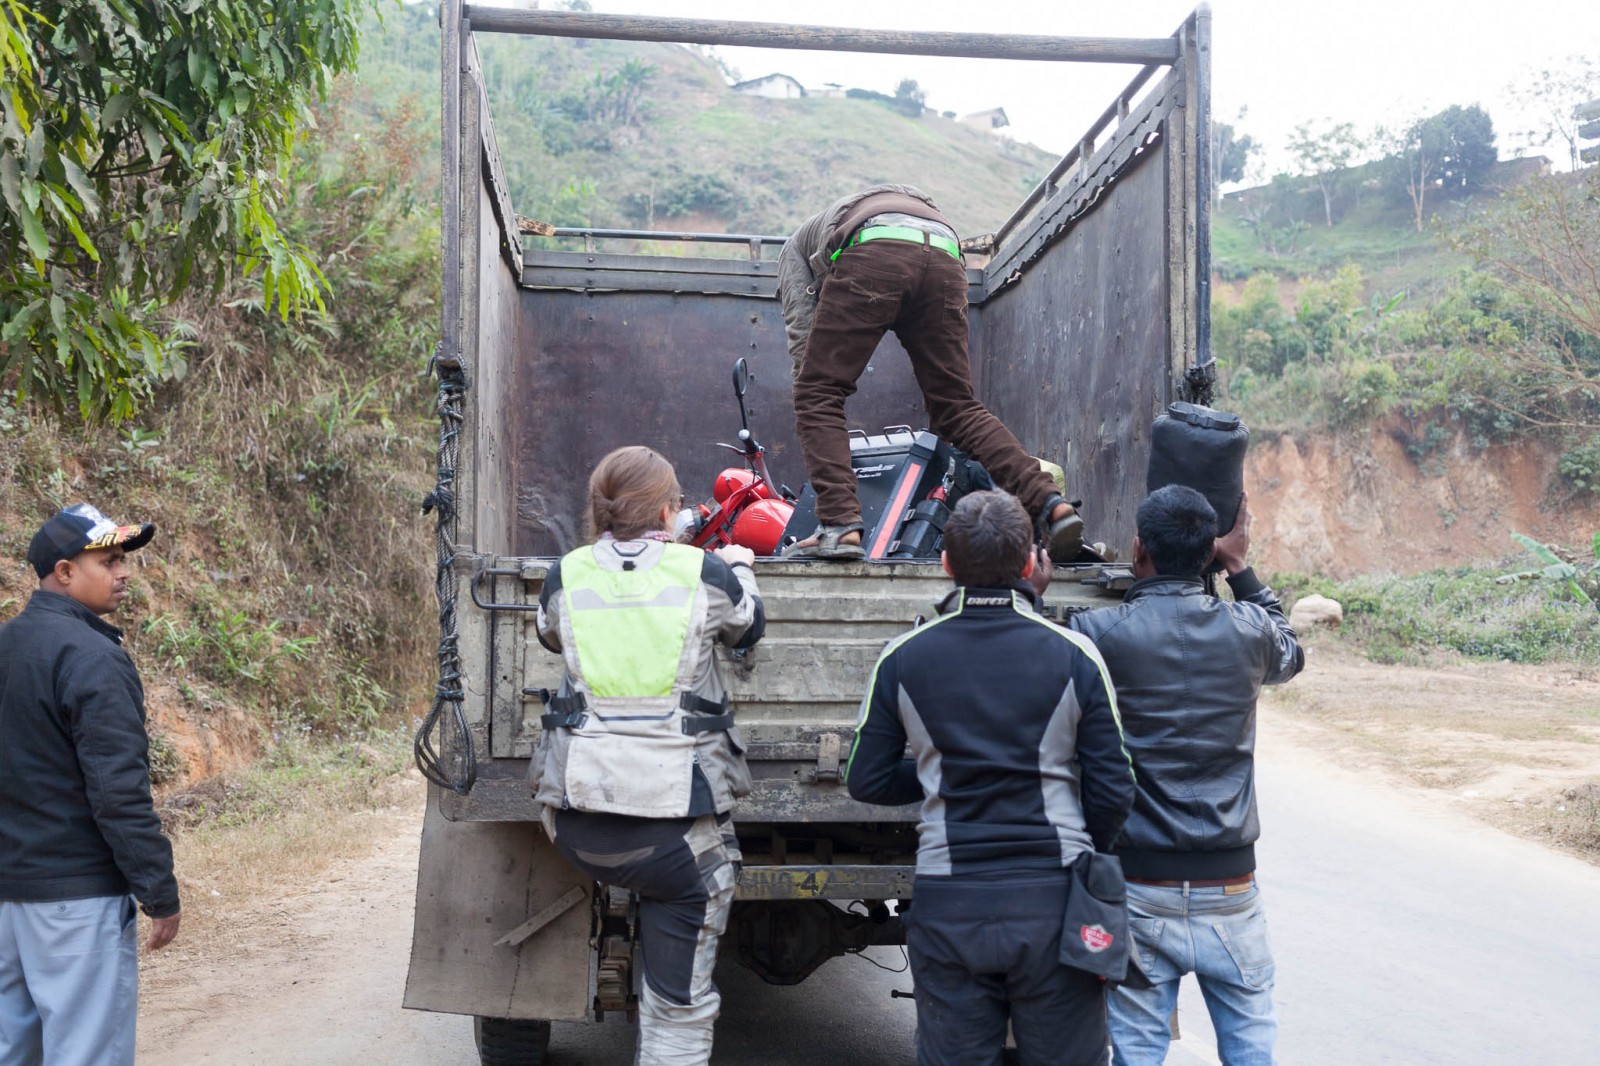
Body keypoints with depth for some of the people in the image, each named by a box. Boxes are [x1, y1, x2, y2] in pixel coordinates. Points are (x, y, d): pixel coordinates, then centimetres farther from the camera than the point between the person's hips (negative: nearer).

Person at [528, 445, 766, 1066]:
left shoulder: (567, 575, 3)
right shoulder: (705, 575, -3)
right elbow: (748, 628, 19)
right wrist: (740, 568, 39)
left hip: (577, 815, 2)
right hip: (678, 817, -2)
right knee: (678, 1007, 9)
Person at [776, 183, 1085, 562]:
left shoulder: (797, 243, 38)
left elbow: (801, 330, 22)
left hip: (873, 256, -5)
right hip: (945, 260, 5)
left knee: (818, 394, 4)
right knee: (959, 406, 9)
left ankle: (839, 526, -11)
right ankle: (1050, 505, -5)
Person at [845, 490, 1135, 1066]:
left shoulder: (902, 660, -3)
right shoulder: (1074, 656, -6)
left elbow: (867, 781, 4)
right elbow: (1112, 791, -3)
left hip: (948, 909, 1)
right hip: (1053, 901, -1)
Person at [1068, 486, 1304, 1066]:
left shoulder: (1098, 635, -13)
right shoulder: (1246, 630, -3)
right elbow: (1290, 654, 21)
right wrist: (1240, 567, 25)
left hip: (1139, 891, -2)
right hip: (1229, 885, 2)